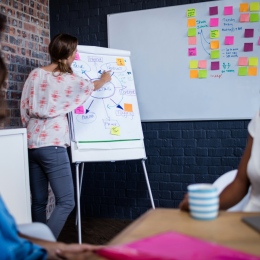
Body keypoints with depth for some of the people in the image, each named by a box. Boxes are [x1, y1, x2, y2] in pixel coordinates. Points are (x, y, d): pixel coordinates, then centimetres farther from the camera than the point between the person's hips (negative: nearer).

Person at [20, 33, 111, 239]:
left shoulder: (35, 74, 7)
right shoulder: (69, 80, -5)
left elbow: (24, 108, 9)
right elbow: (91, 87, 16)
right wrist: (104, 80, 37)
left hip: (32, 145, 7)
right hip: (53, 146, -7)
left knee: (38, 202, 13)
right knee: (66, 202, -2)